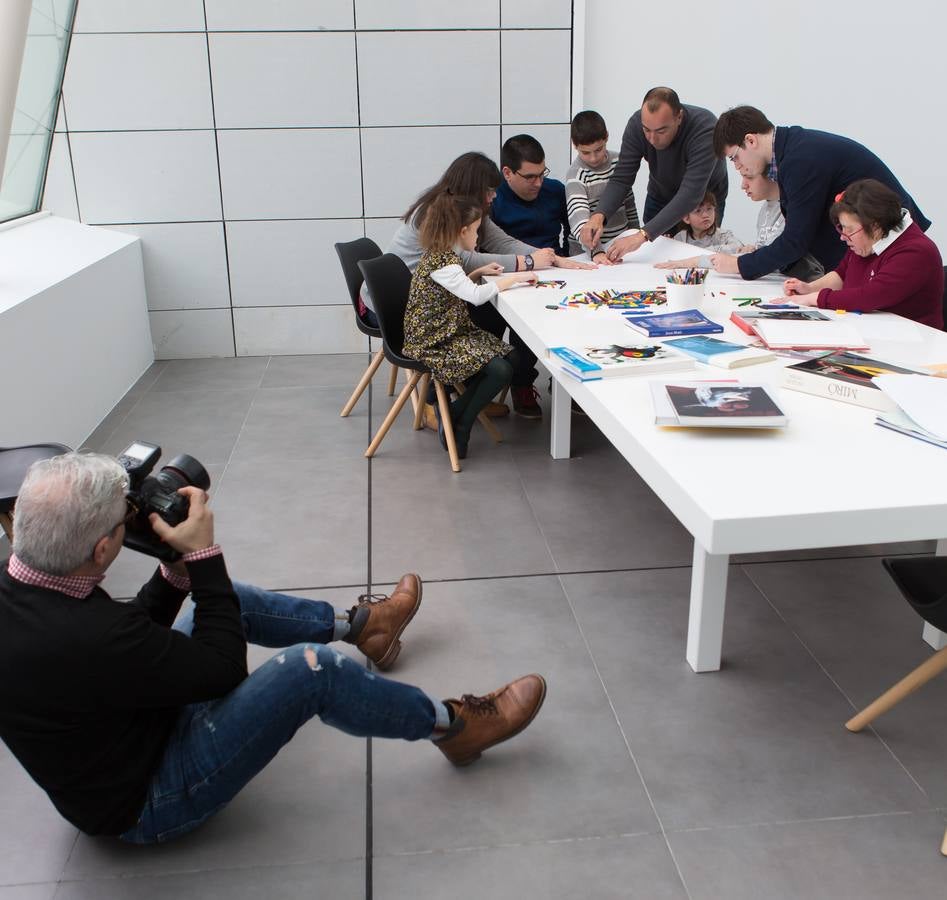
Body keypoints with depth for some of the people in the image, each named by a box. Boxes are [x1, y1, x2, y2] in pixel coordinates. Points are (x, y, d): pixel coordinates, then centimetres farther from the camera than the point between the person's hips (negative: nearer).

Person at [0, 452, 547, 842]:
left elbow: (137, 635, 4)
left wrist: (178, 569, -10)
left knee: (225, 601, 14)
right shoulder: (82, 639, -39)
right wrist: (202, 553, -20)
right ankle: (453, 726, 0)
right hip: (146, 805, -9)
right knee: (309, 668, -20)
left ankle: (359, 622, 32)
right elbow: (223, 667, -23)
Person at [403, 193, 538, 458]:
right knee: (500, 371, -21)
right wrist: (515, 277, -21)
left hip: (453, 332, 11)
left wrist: (479, 272, 15)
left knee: (511, 357, 3)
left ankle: (451, 411, 6)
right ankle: (459, 426, -2)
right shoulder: (441, 262, -21)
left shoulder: (441, 254, 11)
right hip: (433, 344, -11)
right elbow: (476, 295, -32)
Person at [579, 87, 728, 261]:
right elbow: (621, 179, -23)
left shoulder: (706, 129, -37)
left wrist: (643, 235, -55)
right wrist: (599, 215, -44)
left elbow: (691, 194, -45)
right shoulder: (637, 124, -25)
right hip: (660, 196, 3)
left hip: (704, 200, -3)